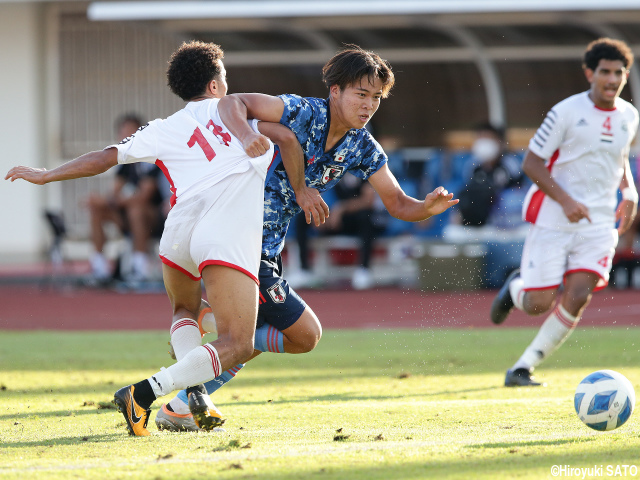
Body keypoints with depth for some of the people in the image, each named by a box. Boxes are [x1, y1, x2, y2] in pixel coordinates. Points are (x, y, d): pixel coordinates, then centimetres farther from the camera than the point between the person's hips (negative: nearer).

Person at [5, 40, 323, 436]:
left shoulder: (165, 130, 21)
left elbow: (104, 158, 21)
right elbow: (287, 138, 10)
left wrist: (45, 176, 31)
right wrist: (300, 191, 22)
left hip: (181, 230, 4)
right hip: (230, 239, -3)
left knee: (184, 310, 33)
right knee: (237, 346, -8)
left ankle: (191, 396, 8)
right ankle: (144, 394, -23)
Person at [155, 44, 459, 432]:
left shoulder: (363, 149, 4)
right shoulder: (303, 114, -18)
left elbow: (398, 204, 3)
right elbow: (234, 102, -24)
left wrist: (428, 207, -19)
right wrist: (244, 134, -46)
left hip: (268, 247, 9)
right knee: (305, 334, -5)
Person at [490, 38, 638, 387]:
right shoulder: (566, 112, -9)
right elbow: (532, 163, -8)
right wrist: (565, 200, -19)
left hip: (598, 224, 4)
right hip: (553, 221, -4)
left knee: (576, 299, -14)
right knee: (538, 305, -4)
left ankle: (523, 368, -2)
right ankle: (516, 287, 34)